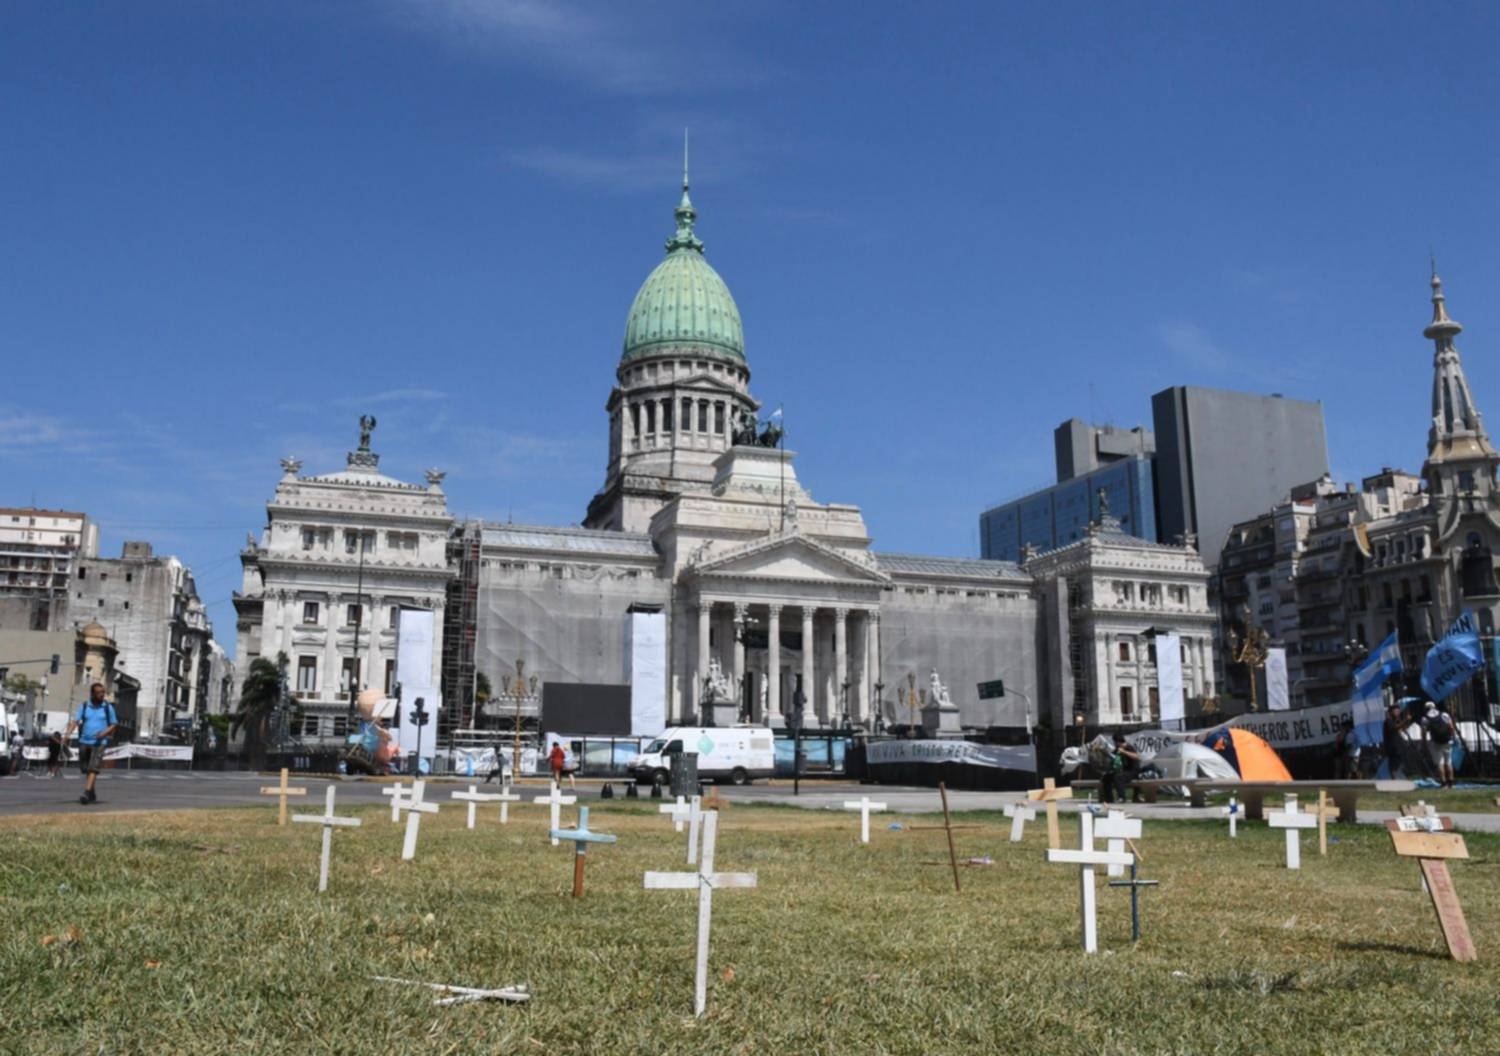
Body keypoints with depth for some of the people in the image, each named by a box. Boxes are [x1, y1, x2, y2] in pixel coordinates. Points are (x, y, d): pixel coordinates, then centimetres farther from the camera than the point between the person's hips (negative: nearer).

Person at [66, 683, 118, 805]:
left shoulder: (108, 707, 1)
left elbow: (113, 725, 5)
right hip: (84, 742, 3)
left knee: (93, 769, -16)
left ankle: (86, 794, -23)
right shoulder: (84, 706, 4)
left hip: (100, 743, -3)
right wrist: (68, 733, -21)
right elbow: (75, 721, -4)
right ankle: (92, 795, 28)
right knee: (87, 770, 11)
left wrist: (104, 733, -13)